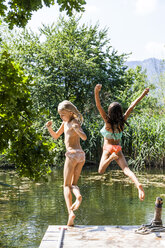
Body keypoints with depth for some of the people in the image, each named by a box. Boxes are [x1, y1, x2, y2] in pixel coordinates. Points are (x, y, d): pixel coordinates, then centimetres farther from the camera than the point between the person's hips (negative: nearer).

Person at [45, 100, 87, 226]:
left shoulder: (75, 122, -7)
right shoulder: (65, 123, 19)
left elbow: (84, 137, -21)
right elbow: (55, 136, 26)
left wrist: (76, 129, -38)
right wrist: (49, 128, 8)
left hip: (73, 154, -9)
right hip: (81, 155, 9)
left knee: (66, 185, -5)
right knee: (73, 183, 10)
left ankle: (70, 212, -18)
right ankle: (78, 195, -23)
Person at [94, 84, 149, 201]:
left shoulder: (108, 122, -15)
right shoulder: (122, 121, -6)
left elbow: (99, 107, -28)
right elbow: (132, 106, -1)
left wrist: (96, 92, -41)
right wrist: (143, 94, 4)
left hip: (108, 148, -3)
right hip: (118, 149, 3)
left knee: (101, 171, 1)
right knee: (126, 169, -12)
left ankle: (111, 157, -25)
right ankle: (138, 184, -40)